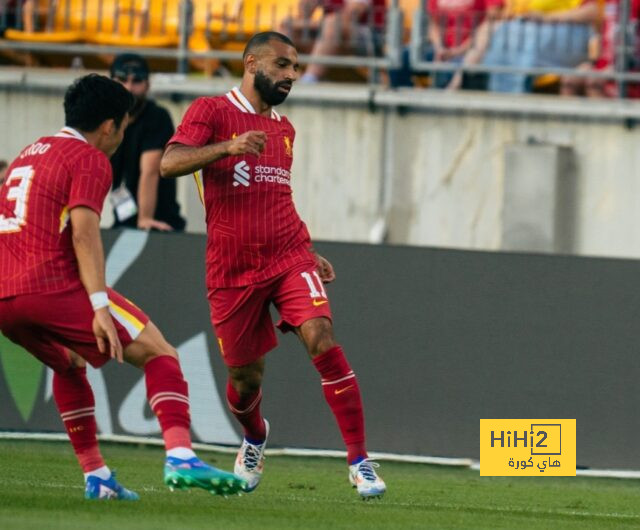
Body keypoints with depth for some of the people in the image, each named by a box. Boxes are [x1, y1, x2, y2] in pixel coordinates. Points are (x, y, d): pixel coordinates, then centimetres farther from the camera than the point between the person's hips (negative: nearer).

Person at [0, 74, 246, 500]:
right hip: (53, 286, -8)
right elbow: (83, 231, -13)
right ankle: (180, 457, -23)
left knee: (70, 365, 32)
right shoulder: (90, 159, 0)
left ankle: (95, 476, 23)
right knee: (158, 352, -3)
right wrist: (100, 306, -20)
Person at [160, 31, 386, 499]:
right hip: (232, 270, -3)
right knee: (246, 377, 7)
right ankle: (255, 439, 43)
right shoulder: (212, 112, -2)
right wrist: (228, 147, -31)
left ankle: (360, 461, -19)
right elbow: (169, 163, -17)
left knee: (323, 340, -21)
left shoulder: (284, 129, 17)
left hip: (289, 258, 3)